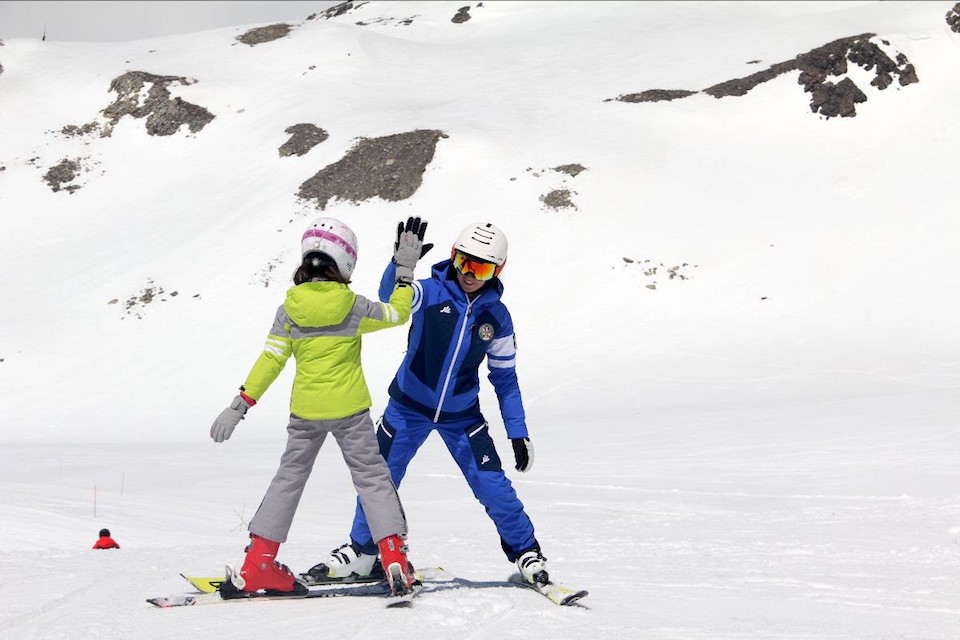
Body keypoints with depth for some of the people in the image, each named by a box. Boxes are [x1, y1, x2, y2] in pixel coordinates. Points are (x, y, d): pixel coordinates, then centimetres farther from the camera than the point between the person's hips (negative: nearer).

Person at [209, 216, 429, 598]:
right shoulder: (352, 306, -9)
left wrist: (240, 405, 0)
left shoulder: (289, 309, -5)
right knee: (372, 477, 6)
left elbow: (269, 361, -5)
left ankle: (257, 565, 10)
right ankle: (395, 561, -3)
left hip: (305, 410, 2)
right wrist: (405, 270, 16)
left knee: (289, 478, 12)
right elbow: (397, 314, 6)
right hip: (350, 409, -2)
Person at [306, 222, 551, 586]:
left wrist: (518, 433, -1)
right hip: (409, 405, 0)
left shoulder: (496, 317, -7)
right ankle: (360, 551, 28)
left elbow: (505, 377, 2)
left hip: (461, 415, 1)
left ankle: (526, 552, 12)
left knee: (492, 485, -7)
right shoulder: (431, 293, -15)